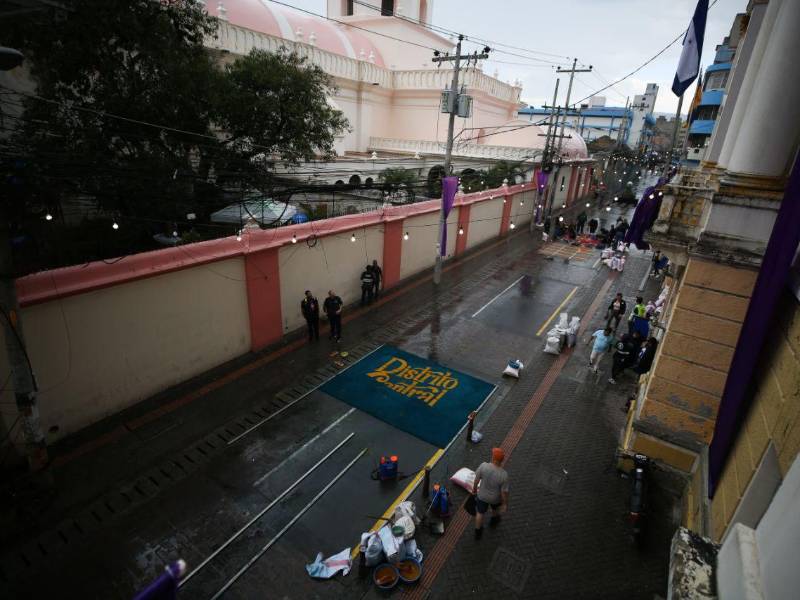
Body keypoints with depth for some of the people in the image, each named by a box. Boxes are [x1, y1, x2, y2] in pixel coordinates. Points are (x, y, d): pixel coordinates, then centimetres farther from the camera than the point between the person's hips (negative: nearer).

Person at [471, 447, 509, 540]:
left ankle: (478, 532, 46)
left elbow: (477, 479, -15)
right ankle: (493, 520, 64)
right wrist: (505, 504, -2)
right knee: (495, 507, 36)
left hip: (482, 495, 1)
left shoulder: (483, 466, -32)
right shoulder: (504, 475, -36)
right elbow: (504, 492, -22)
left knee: (480, 512, 27)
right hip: (495, 498, -1)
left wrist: (474, 488, 6)